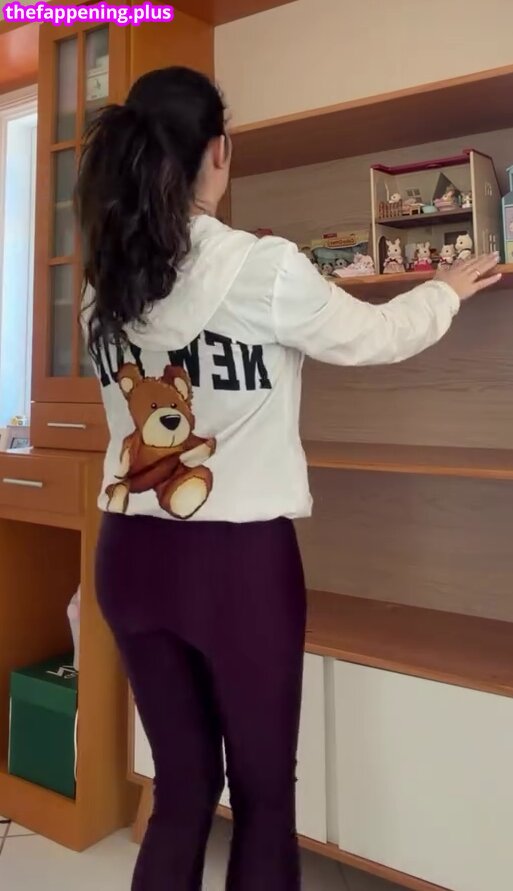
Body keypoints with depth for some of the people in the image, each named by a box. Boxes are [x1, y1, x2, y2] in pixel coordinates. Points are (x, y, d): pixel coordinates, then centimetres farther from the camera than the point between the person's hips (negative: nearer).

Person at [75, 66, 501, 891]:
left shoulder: (107, 284, 1)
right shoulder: (263, 269, -15)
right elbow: (374, 336, 1)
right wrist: (447, 291, 22)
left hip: (132, 553, 6)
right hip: (239, 559, -5)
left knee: (183, 787, 21)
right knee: (263, 796, 15)